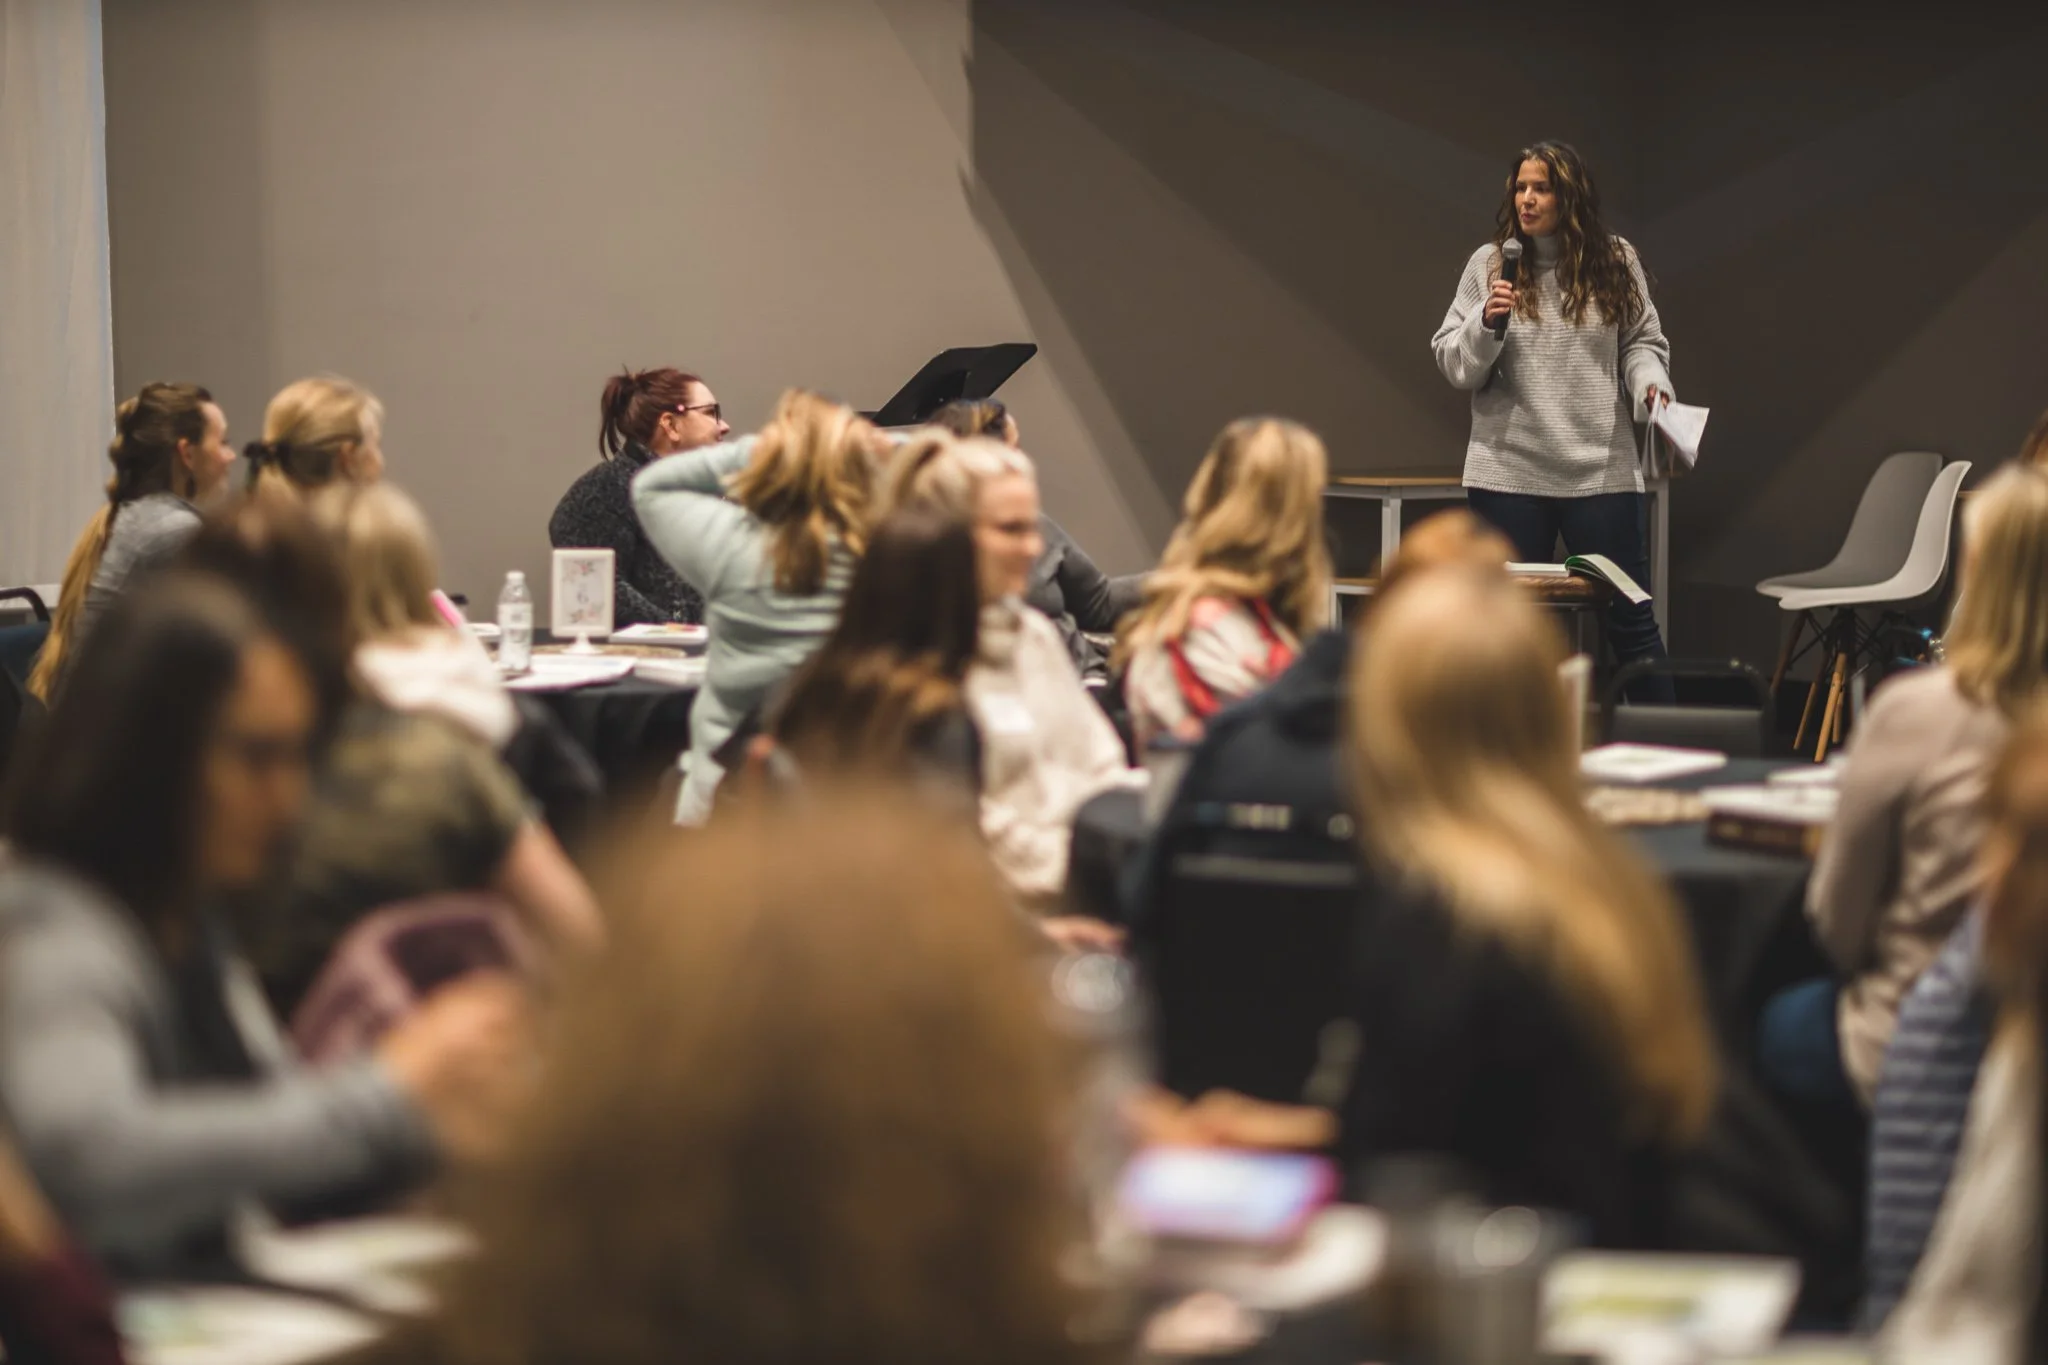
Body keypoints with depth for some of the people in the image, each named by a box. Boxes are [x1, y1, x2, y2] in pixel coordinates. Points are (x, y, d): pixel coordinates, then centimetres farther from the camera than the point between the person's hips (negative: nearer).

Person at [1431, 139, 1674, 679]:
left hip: (1602, 470, 0)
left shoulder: (1615, 262, 4)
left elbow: (1642, 343, 11)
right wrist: (1486, 323, -15)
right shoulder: (1490, 263, 3)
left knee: (1630, 616, 3)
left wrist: (1651, 385, -9)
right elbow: (1455, 366, 3)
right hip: (1509, 473, 0)